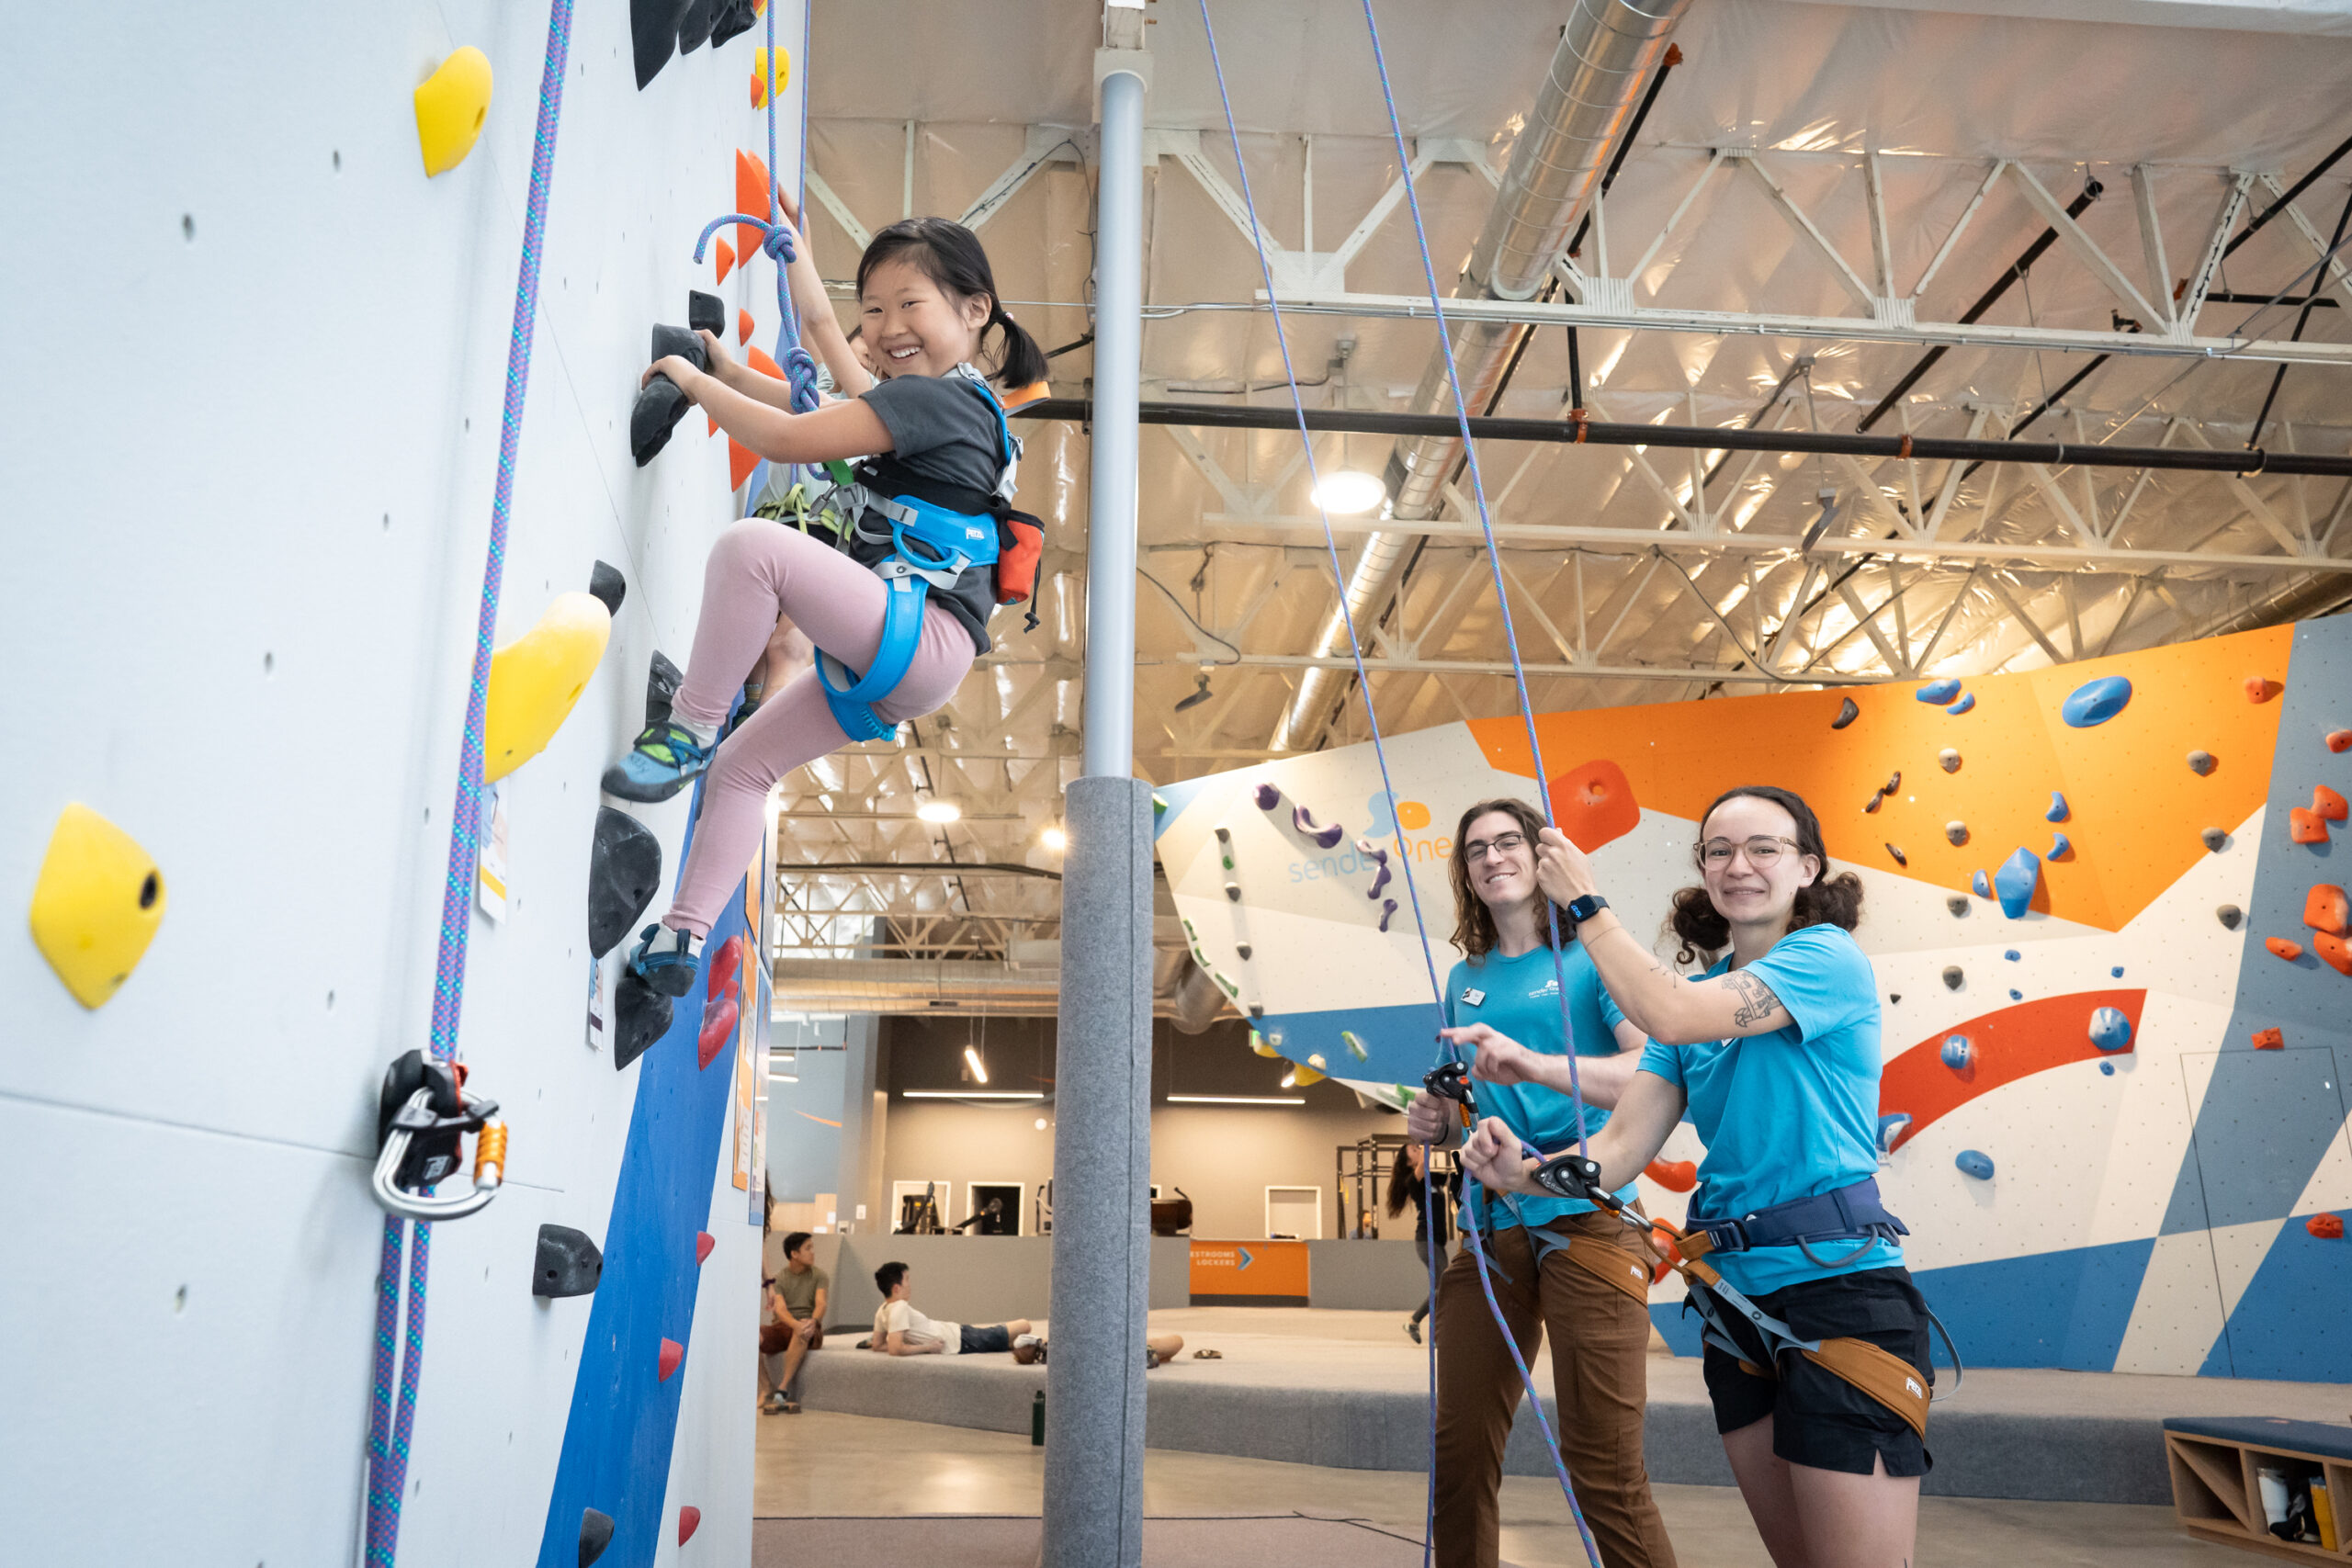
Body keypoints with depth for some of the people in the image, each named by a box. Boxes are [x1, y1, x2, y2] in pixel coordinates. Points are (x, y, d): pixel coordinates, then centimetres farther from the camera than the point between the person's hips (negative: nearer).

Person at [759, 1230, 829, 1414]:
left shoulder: (819, 1276, 6)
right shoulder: (779, 1279, 6)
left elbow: (821, 1304, -11)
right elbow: (780, 1308, -10)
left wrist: (813, 1321, -35)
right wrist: (795, 1324, -33)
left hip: (811, 1331, -1)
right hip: (784, 1327, 1)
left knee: (803, 1333, -39)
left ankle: (783, 1388, -33)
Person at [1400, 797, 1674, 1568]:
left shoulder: (1592, 956, 0)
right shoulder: (1466, 979, 17)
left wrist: (1526, 1061, -27)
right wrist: (1438, 1120, 4)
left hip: (1585, 1221, -5)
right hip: (1489, 1229, 5)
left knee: (1606, 1477, -5)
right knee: (1460, 1458, 7)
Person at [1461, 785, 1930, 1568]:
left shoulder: (1829, 957, -9)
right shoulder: (1703, 993, 11)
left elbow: (1670, 1014, -24)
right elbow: (1622, 1146, 0)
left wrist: (1586, 901, -13)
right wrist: (1525, 1171, -18)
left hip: (1838, 1285, -7)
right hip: (1735, 1297, 7)